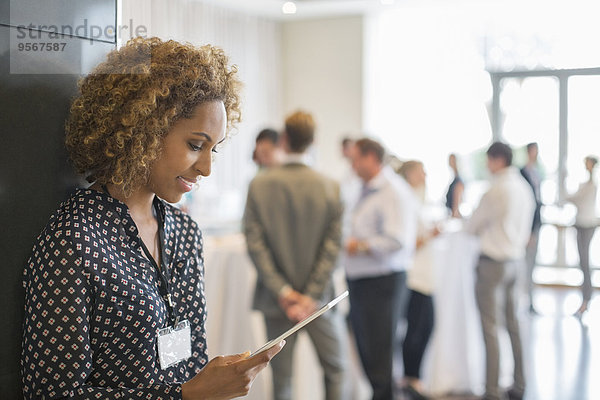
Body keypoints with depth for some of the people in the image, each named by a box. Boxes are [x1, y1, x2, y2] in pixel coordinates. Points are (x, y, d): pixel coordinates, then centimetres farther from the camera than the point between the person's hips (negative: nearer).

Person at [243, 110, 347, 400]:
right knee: (335, 368, 16)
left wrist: (281, 290, -9)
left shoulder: (259, 185, -6)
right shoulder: (329, 187, -6)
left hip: (276, 300, 1)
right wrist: (311, 296, -9)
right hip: (318, 297, 0)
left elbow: (254, 243, -10)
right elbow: (332, 247, -10)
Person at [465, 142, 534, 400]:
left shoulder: (496, 190, -16)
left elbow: (472, 226, -5)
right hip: (516, 259, 8)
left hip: (493, 262, -8)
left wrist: (478, 230, 16)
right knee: (512, 324, 15)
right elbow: (525, 228, 15)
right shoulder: (524, 188, 8)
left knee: (490, 328, -4)